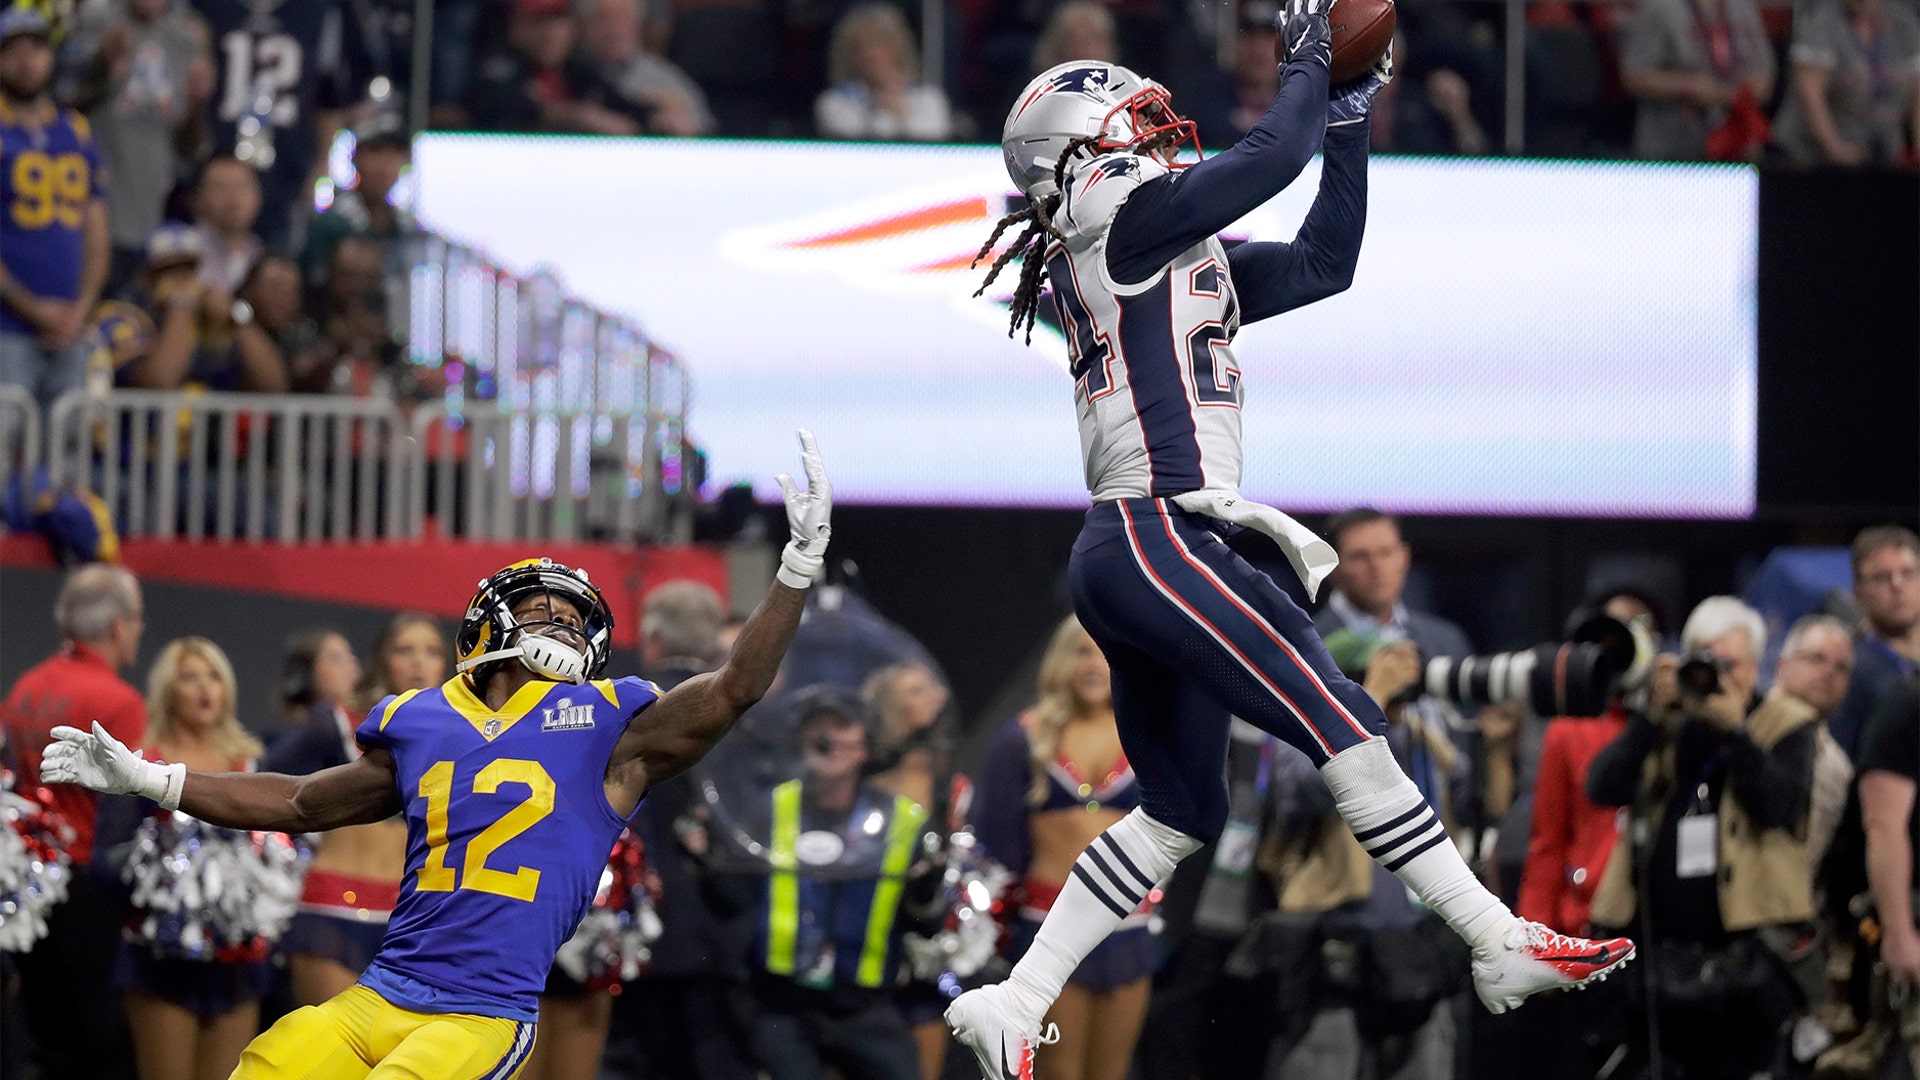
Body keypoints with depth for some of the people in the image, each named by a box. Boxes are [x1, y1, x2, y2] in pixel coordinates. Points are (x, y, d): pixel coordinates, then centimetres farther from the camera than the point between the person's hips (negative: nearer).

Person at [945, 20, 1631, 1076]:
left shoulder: (1174, 261, 23)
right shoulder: (1126, 219, -4)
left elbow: (1322, 264, 22)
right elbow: (1270, 157, -8)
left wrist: (1347, 117, 20)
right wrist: (1309, 59, 9)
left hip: (1126, 556, 10)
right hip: (1153, 540, -10)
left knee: (1182, 809, 12)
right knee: (1340, 722, -12)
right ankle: (1502, 946, -14)